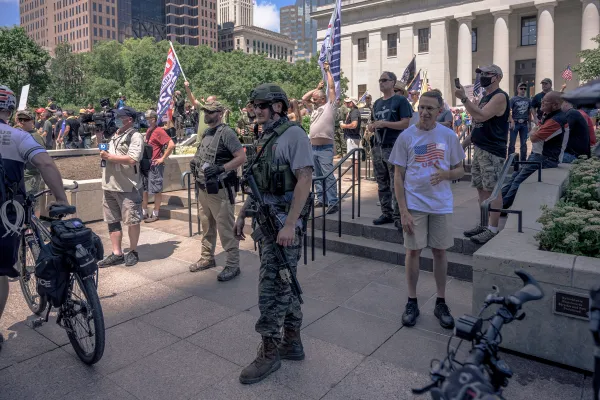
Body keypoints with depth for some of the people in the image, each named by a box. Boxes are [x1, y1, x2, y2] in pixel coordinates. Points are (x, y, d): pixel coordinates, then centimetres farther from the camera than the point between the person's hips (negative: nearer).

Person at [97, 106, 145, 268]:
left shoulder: (135, 136, -8)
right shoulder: (114, 136, 18)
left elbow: (132, 159, -22)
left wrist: (109, 157, -14)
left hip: (127, 186, -8)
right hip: (109, 185, 8)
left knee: (132, 220, 1)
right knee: (112, 221, 10)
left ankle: (133, 252, 17)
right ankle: (117, 254, 19)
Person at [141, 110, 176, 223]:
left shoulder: (159, 131, -12)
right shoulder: (148, 131, 13)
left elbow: (171, 145, -22)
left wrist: (162, 158, -18)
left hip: (155, 166, -9)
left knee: (156, 190, 0)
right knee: (143, 189, 12)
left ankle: (155, 214, 9)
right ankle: (144, 213, 22)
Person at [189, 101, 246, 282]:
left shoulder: (226, 132, -11)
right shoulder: (206, 133, 15)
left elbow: (242, 157, -18)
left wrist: (220, 168, -25)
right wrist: (195, 163, 9)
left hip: (219, 190, -9)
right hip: (203, 188, 9)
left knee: (225, 228, -4)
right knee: (207, 226, 18)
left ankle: (233, 265, 5)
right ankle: (207, 258, 32)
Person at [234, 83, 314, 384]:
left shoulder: (293, 135, -11)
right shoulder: (264, 138, 16)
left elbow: (304, 180, -18)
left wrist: (289, 225, -24)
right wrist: (242, 215, 18)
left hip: (284, 221, -9)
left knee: (272, 286, -3)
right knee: (283, 283, 15)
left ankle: (269, 353, 12)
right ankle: (292, 343, 28)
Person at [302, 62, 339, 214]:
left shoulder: (329, 106, 0)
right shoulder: (315, 108, 19)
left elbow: (332, 87, -2)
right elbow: (304, 98, 27)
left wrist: (328, 71, 7)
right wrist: (317, 88, 23)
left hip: (325, 148, -8)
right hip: (313, 147, 8)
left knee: (328, 176, -11)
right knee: (317, 176, 12)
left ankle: (333, 203, -12)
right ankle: (321, 200, 20)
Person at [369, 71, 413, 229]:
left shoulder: (400, 100, -1)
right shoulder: (377, 103, 19)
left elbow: (406, 123, -10)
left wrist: (384, 123, -16)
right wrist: (372, 126, 0)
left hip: (393, 148, -7)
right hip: (378, 148, 7)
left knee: (396, 185, -6)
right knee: (382, 184, 10)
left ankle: (398, 216, 1)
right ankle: (386, 214, 19)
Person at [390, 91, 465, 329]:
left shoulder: (449, 136, 1)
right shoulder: (406, 136, -3)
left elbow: (460, 171, 9)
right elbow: (398, 176, -2)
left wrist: (446, 174, -16)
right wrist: (403, 211, -8)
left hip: (441, 204, 2)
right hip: (414, 204, -1)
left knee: (440, 251, 9)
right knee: (413, 251, 4)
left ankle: (441, 303, 24)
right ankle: (412, 302, 20)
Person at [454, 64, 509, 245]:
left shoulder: (500, 96, -10)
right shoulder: (485, 97, 19)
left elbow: (481, 116, -25)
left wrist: (463, 98, -24)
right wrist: (465, 142, 20)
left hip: (492, 151, -9)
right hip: (479, 149, 10)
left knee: (493, 189, -6)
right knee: (481, 188, 12)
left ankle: (493, 229, -2)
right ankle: (484, 224, 21)